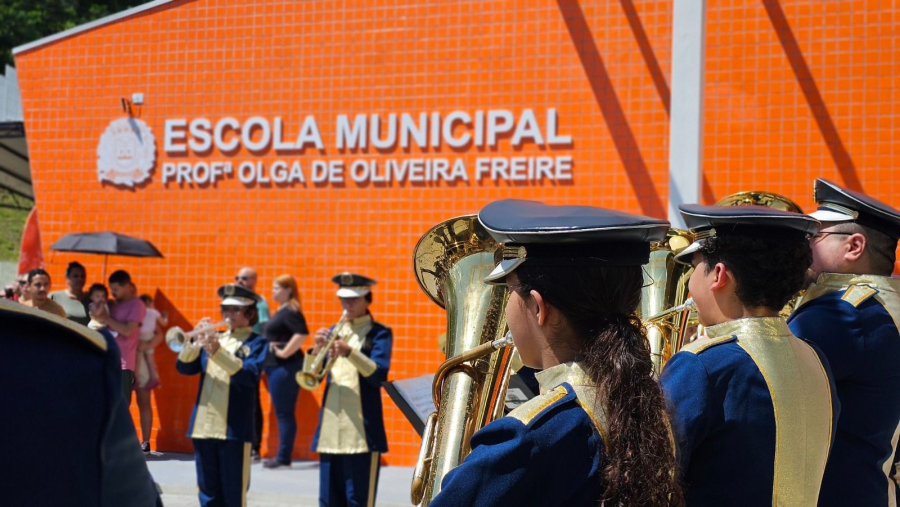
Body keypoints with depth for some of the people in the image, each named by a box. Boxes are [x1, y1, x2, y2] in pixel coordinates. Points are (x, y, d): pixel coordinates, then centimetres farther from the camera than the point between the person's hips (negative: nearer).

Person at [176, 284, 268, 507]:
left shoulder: (256, 342, 1)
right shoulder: (213, 338, 16)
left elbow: (250, 375, -16)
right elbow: (184, 367, 7)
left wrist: (217, 353, -26)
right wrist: (195, 341, -10)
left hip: (234, 427, -5)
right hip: (203, 424, 5)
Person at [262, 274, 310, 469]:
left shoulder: (290, 311, -13)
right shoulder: (281, 311, 17)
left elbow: (302, 334, -27)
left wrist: (284, 353, -22)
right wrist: (273, 351, 14)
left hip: (285, 367, -10)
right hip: (277, 367, 10)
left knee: (284, 412, -7)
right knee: (283, 412, 12)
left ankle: (283, 458, -4)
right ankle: (282, 457, 16)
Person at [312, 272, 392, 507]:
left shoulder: (379, 333, 2)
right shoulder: (332, 332, 16)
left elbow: (378, 375, -13)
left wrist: (349, 352, -26)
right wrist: (317, 350, -9)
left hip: (362, 432, -5)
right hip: (330, 431, 5)